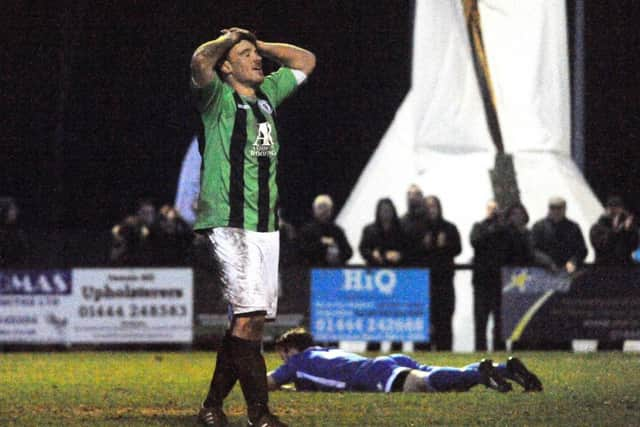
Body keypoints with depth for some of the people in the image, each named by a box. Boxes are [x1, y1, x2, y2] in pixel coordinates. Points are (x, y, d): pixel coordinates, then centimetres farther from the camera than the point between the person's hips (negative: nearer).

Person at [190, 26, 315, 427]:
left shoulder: (269, 93, 17)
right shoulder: (219, 97, -3)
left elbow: (306, 60, 29)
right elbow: (201, 60, -23)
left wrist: (259, 42, 18)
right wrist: (228, 39, -3)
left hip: (266, 225, 8)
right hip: (229, 223, -7)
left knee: (256, 318, 6)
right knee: (249, 312, -17)